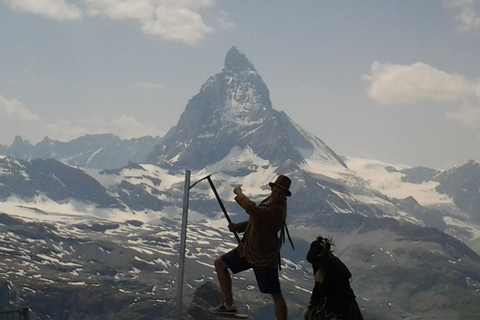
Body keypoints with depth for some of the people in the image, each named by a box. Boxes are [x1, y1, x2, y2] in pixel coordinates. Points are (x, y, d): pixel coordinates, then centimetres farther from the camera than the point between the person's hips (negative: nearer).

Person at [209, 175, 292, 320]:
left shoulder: (277, 210, -27)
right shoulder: (270, 201, 4)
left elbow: (251, 209, -39)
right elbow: (255, 221, 17)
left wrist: (239, 194, -20)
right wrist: (237, 227, 0)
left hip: (265, 257, -10)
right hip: (248, 249, 10)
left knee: (276, 294, -4)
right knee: (220, 263, 15)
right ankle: (228, 304, 23)